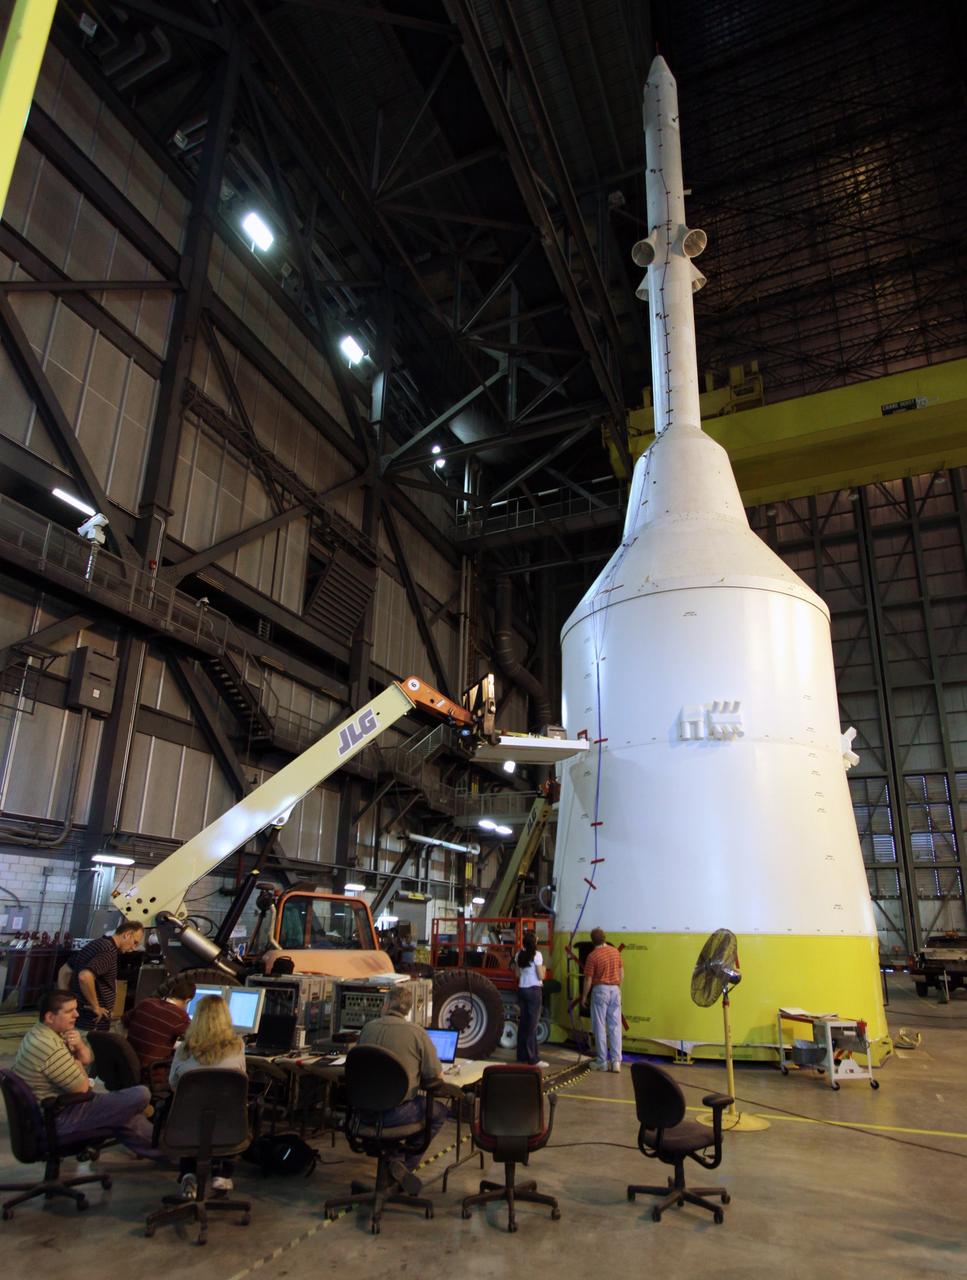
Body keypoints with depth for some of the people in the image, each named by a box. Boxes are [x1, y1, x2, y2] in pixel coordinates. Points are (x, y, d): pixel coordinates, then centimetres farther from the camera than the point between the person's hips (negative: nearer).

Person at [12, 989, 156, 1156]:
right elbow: (82, 1088, -19)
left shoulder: (39, 1032, 5)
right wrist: (77, 1063, 0)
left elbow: (87, 1059, 12)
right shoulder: (49, 1048, -28)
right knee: (140, 1095, -13)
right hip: (59, 1119, -11)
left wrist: (80, 1045, -10)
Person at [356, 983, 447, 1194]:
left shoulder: (368, 1027, 1)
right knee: (439, 1112, 19)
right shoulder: (417, 1033, -11)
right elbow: (437, 1077, -5)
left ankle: (395, 1158, 23)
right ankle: (406, 1165, 11)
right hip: (394, 1114, -5)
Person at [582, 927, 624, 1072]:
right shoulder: (615, 951, 2)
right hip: (615, 989, 5)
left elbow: (588, 980, -9)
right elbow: (621, 973, 10)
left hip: (600, 990, -5)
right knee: (615, 1026, 7)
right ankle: (616, 1061, 6)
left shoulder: (593, 956, -14)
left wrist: (584, 996, 2)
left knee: (600, 1026, 4)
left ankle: (602, 1062, 9)